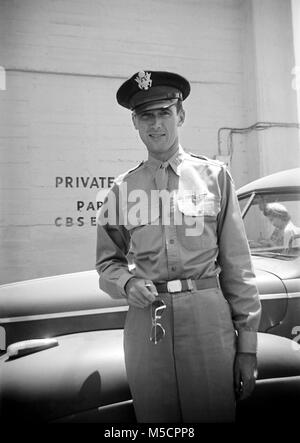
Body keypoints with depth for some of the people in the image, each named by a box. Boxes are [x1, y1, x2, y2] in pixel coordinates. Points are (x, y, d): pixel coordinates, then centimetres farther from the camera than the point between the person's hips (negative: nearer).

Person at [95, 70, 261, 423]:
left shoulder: (214, 175, 2)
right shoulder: (122, 189, 5)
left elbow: (237, 266, 1)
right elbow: (107, 261, 13)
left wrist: (247, 346, 0)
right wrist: (127, 283, -10)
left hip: (209, 318, -1)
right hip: (146, 321, 2)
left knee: (213, 413, 10)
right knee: (154, 418, 14)